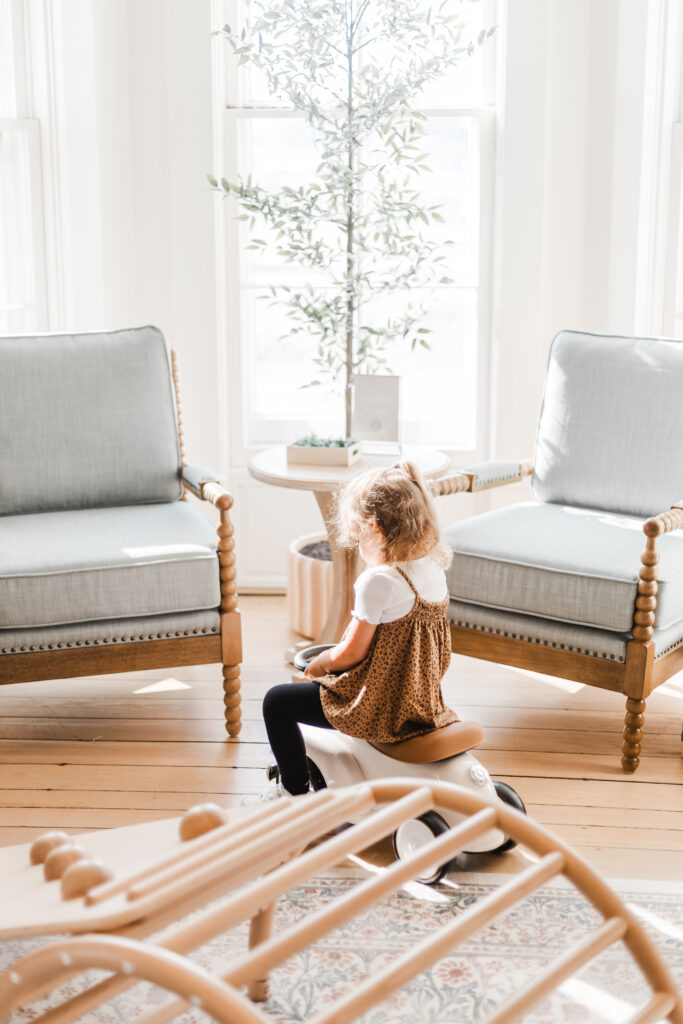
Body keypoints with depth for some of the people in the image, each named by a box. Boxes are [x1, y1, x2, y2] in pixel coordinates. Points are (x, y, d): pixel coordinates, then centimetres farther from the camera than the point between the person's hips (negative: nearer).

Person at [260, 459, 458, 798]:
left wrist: (317, 664, 1)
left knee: (277, 702, 4)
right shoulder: (434, 567, 0)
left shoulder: (378, 580, -25)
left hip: (380, 705, -9)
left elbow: (350, 654, -19)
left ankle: (295, 791, 15)